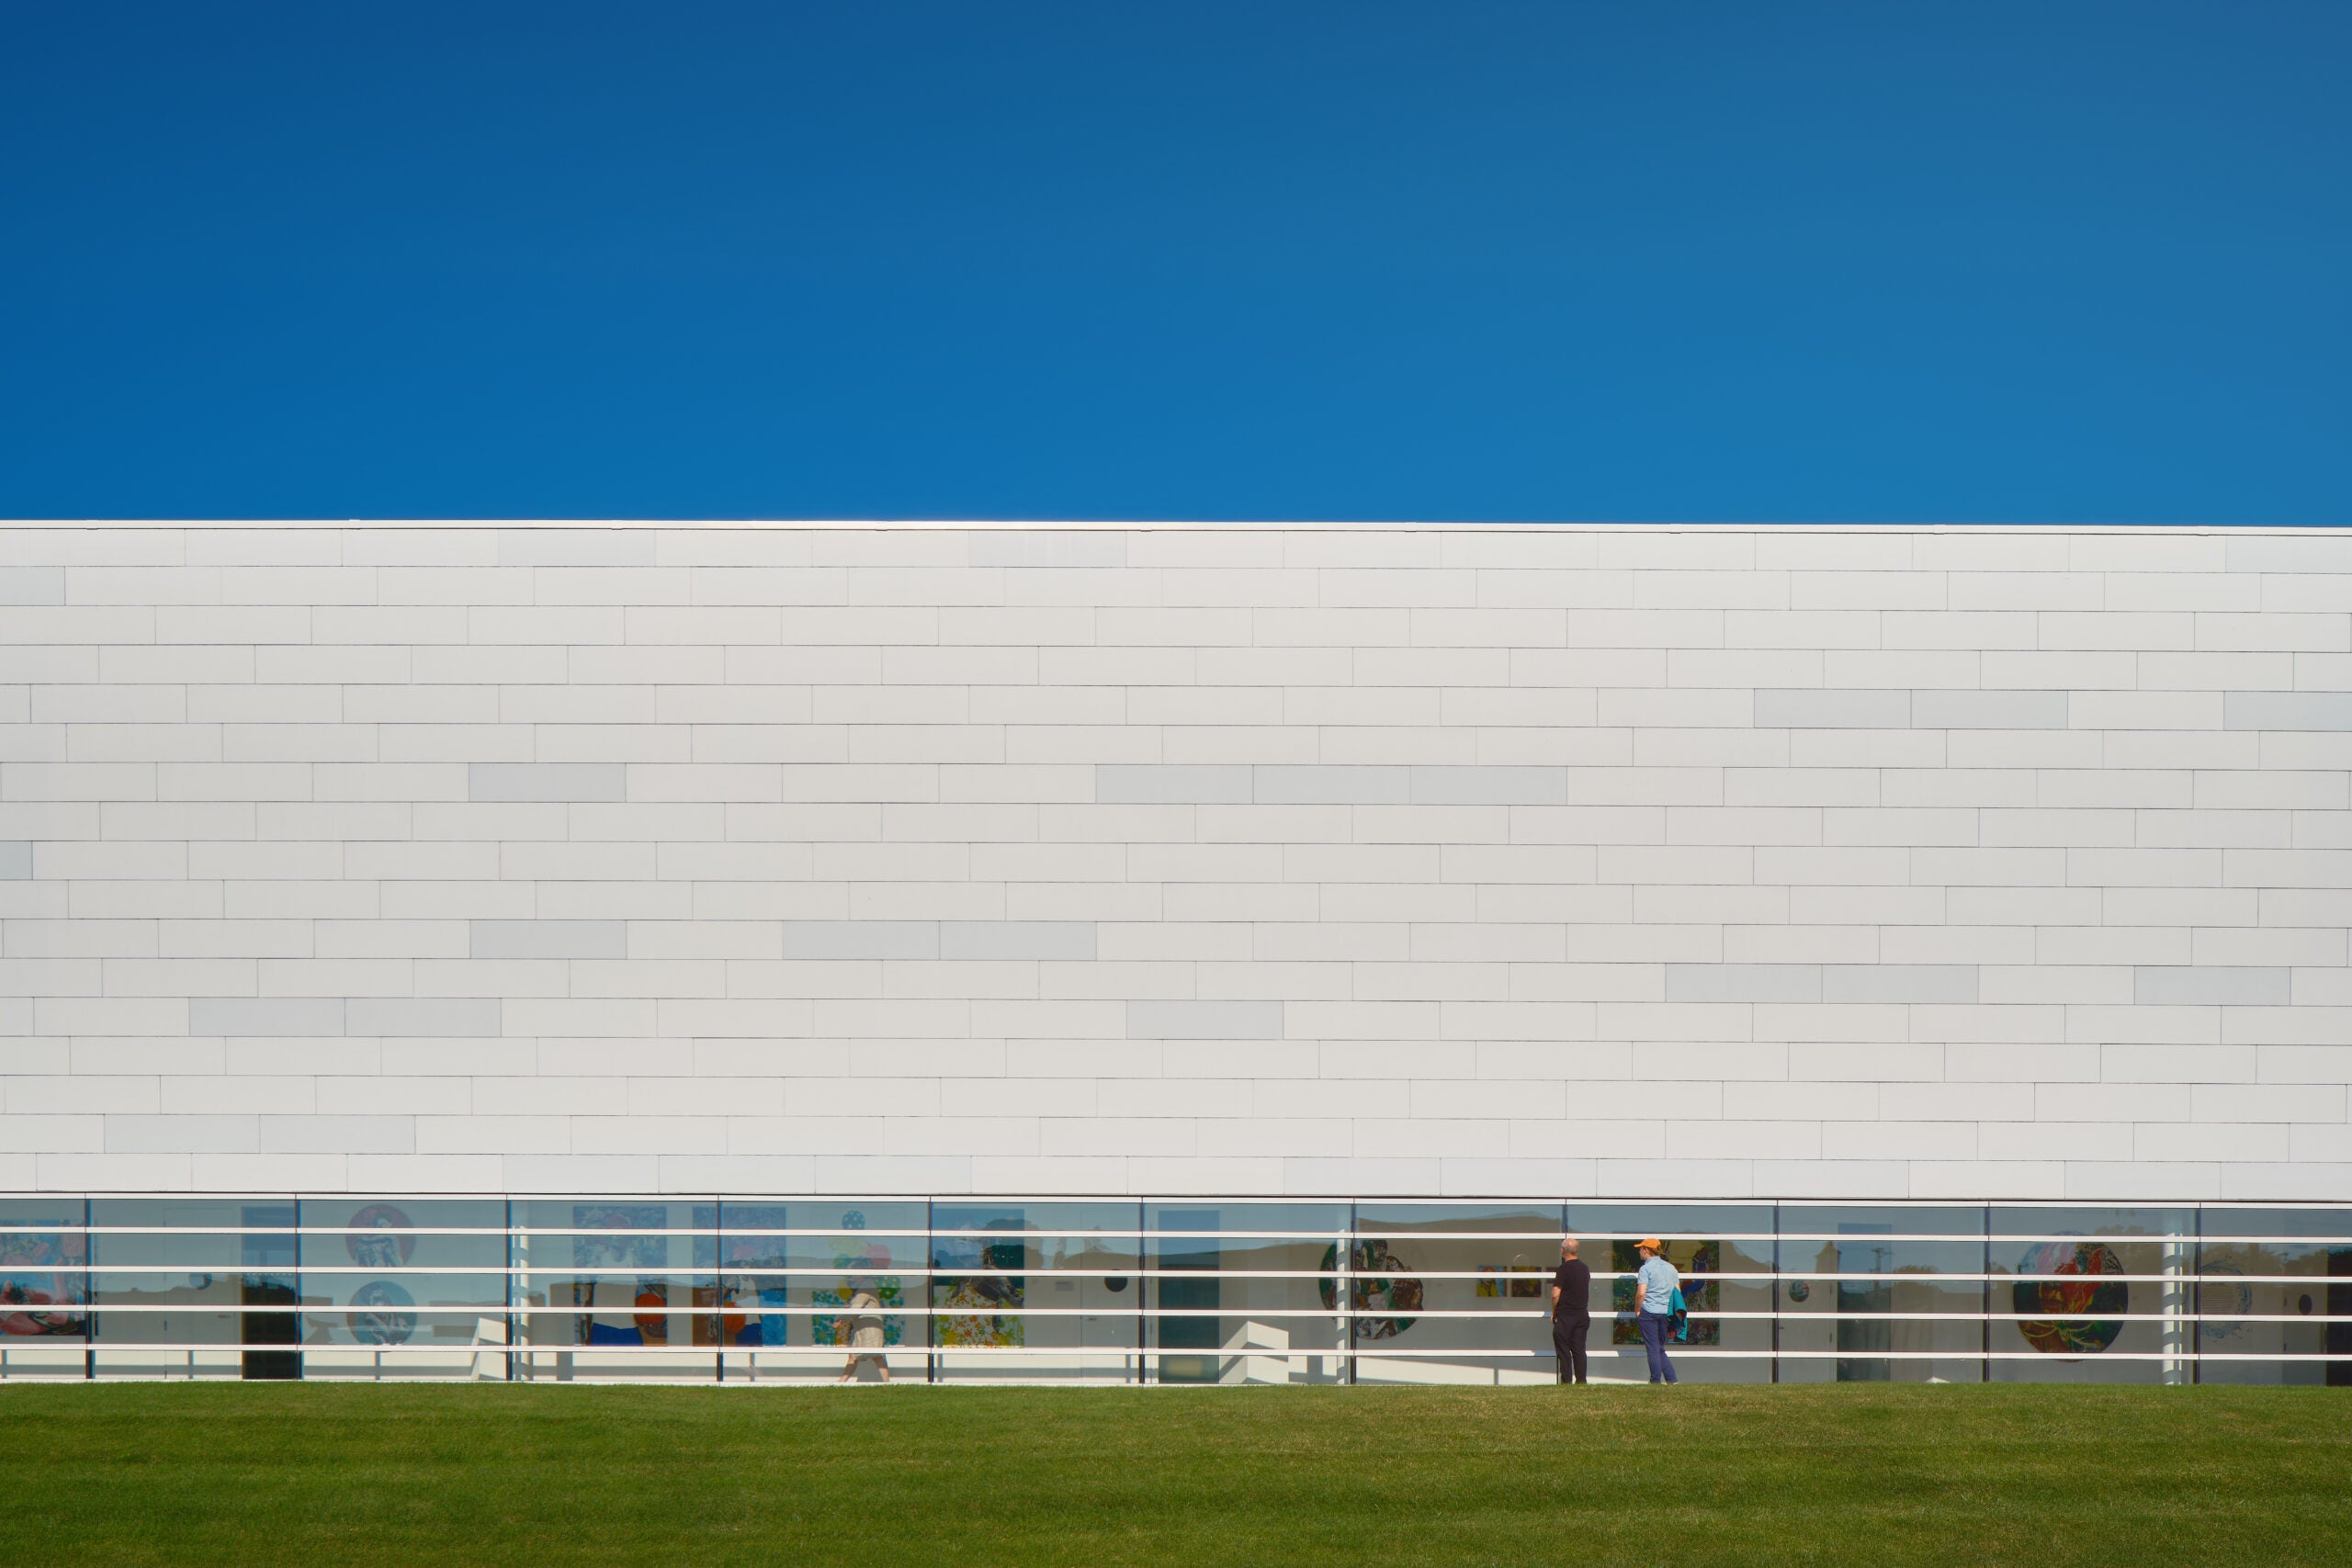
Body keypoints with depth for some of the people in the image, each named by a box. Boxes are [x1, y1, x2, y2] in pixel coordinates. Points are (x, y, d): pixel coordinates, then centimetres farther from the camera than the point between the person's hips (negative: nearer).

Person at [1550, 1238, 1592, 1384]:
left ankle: (1566, 1381, -1)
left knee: (1563, 1350, 1)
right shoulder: (1585, 1268, 9)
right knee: (1579, 1350, 8)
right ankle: (1581, 1381, 4)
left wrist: (1554, 1312, -3)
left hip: (1565, 1316, -6)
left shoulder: (1564, 1269, -13)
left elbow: (1555, 1294, -15)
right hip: (1582, 1314, 6)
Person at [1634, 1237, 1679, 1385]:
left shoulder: (1646, 1269, -8)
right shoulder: (1671, 1268, 12)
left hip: (1649, 1311, -6)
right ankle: (1671, 1380, 5)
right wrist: (1673, 1316, 19)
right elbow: (1678, 1293, 14)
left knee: (1653, 1348, 0)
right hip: (1666, 1312, 6)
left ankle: (1656, 1380, 0)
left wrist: (1637, 1310, -3)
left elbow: (1641, 1293, -17)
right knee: (1660, 1349, 14)